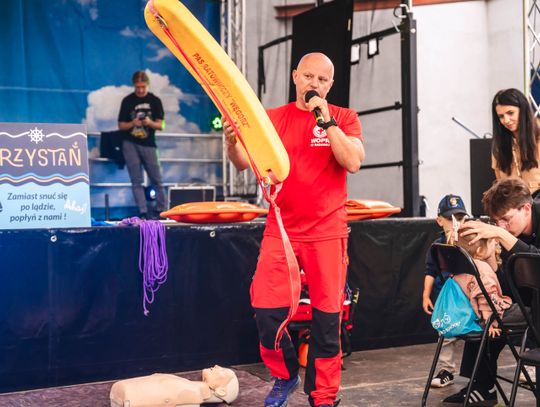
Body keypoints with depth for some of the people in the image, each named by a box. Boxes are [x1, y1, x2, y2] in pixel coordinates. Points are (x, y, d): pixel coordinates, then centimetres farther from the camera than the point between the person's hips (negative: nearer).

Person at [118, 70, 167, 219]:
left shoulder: (155, 101, 3)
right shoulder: (127, 101, 3)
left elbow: (161, 125, 1)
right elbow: (121, 125, 4)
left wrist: (150, 123, -19)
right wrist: (132, 123, -16)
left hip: (148, 144, 0)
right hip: (130, 144, 0)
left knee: (157, 180, 2)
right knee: (136, 181, -1)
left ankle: (162, 211, 10)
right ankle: (143, 212, 1)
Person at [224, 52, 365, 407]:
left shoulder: (345, 118, 4)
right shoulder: (273, 118, 8)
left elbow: (353, 162, -12)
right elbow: (245, 162, -2)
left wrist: (327, 120, -15)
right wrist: (232, 142, -23)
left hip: (327, 232, -1)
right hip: (281, 229, 2)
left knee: (327, 317, 2)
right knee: (267, 309, -3)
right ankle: (285, 376, 24)